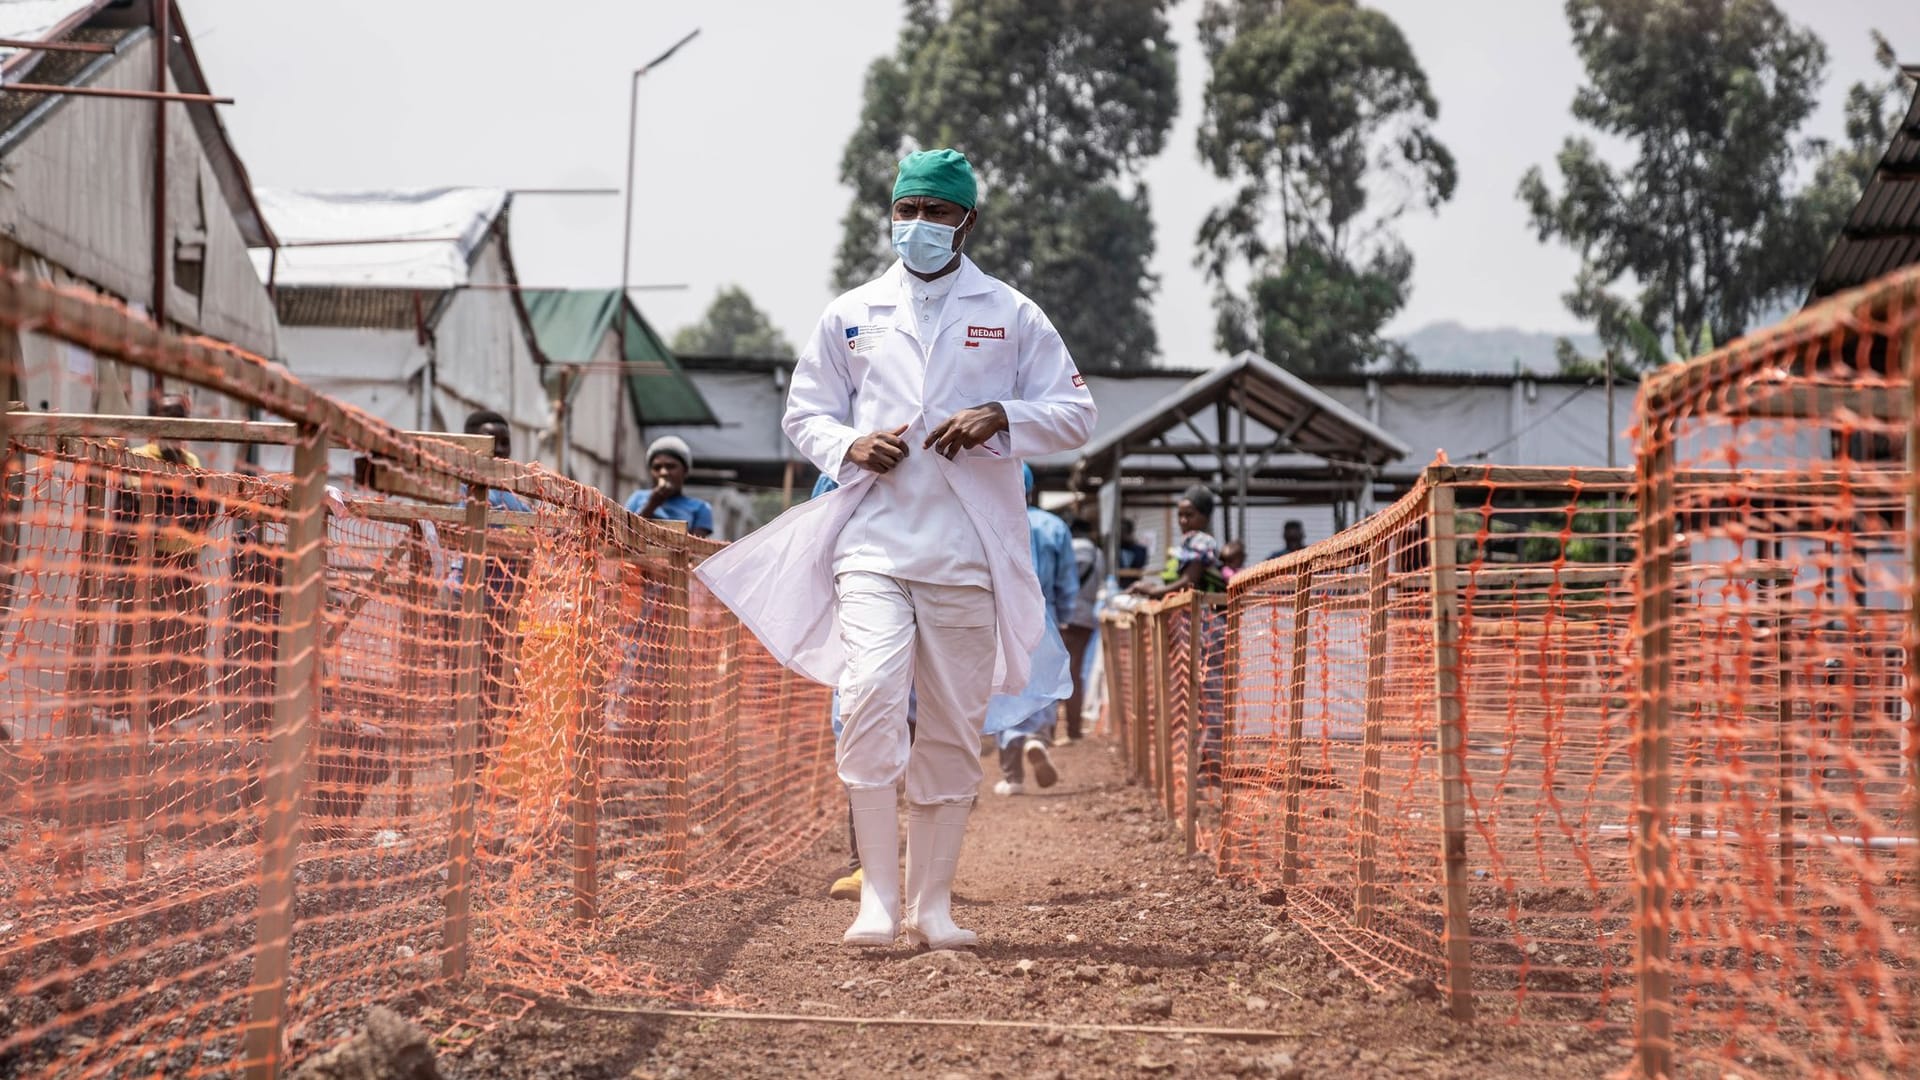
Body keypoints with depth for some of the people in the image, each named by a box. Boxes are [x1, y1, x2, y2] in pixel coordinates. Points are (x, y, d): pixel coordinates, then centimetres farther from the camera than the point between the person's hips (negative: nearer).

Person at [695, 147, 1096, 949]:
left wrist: (1000, 418, -11)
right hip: (873, 543, 0)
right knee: (871, 698, -19)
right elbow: (805, 410, 18)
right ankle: (877, 897, -15)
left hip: (968, 554, 0)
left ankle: (932, 903, 13)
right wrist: (849, 447, -4)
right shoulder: (851, 315, 13)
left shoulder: (1012, 317, 10)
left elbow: (1075, 414, 8)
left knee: (953, 729, 3)